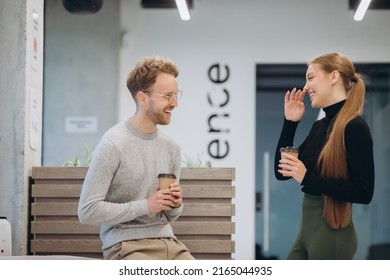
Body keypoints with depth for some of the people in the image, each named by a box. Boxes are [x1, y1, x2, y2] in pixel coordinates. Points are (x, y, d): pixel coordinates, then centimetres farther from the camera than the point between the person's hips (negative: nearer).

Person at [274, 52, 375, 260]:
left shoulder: (354, 128, -13)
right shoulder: (319, 126, 12)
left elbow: (364, 192, -20)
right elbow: (281, 172, 14)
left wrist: (307, 178, -23)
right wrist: (290, 122, 6)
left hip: (332, 233, -9)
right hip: (307, 228, 9)